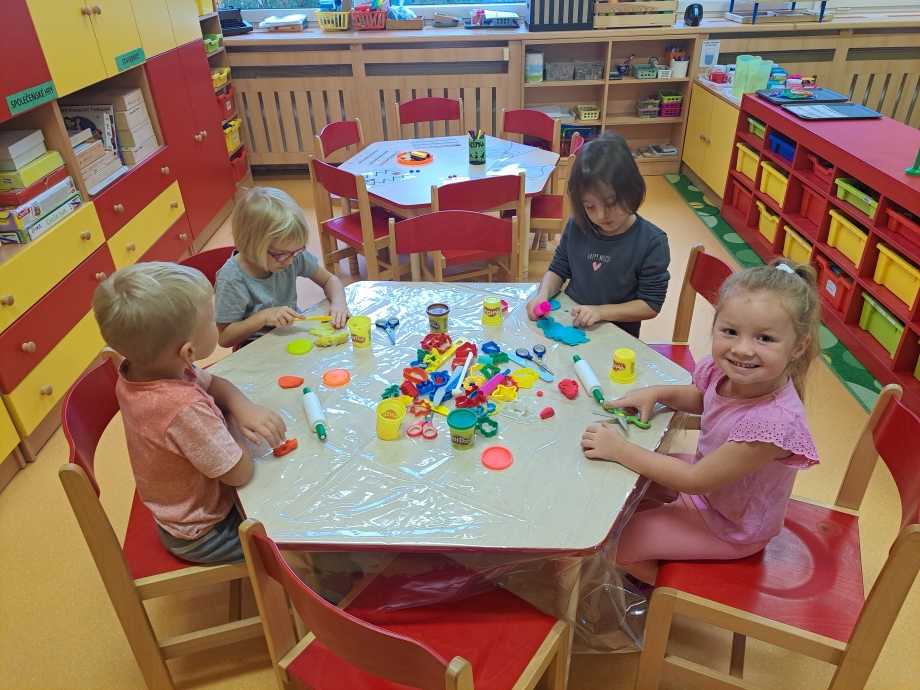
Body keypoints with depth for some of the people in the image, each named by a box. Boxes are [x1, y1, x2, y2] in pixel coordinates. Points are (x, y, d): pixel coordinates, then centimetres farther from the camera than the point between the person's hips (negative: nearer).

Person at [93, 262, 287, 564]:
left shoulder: (139, 368, -15)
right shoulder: (184, 408, -41)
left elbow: (212, 382, 0)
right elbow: (239, 471, -29)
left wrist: (243, 406, -20)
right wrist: (231, 420, -13)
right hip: (203, 534, -8)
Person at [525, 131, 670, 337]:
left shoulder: (651, 241, -11)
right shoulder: (576, 226, -1)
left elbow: (651, 305, -9)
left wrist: (601, 311, -20)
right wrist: (543, 294, -9)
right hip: (568, 324, 3)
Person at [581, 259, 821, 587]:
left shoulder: (774, 422, -40)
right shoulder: (724, 372, -20)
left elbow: (696, 480, -31)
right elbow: (698, 398, 7)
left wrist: (620, 450, -27)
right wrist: (656, 392, -13)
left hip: (731, 527, -7)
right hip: (707, 475, 7)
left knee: (616, 544, -2)